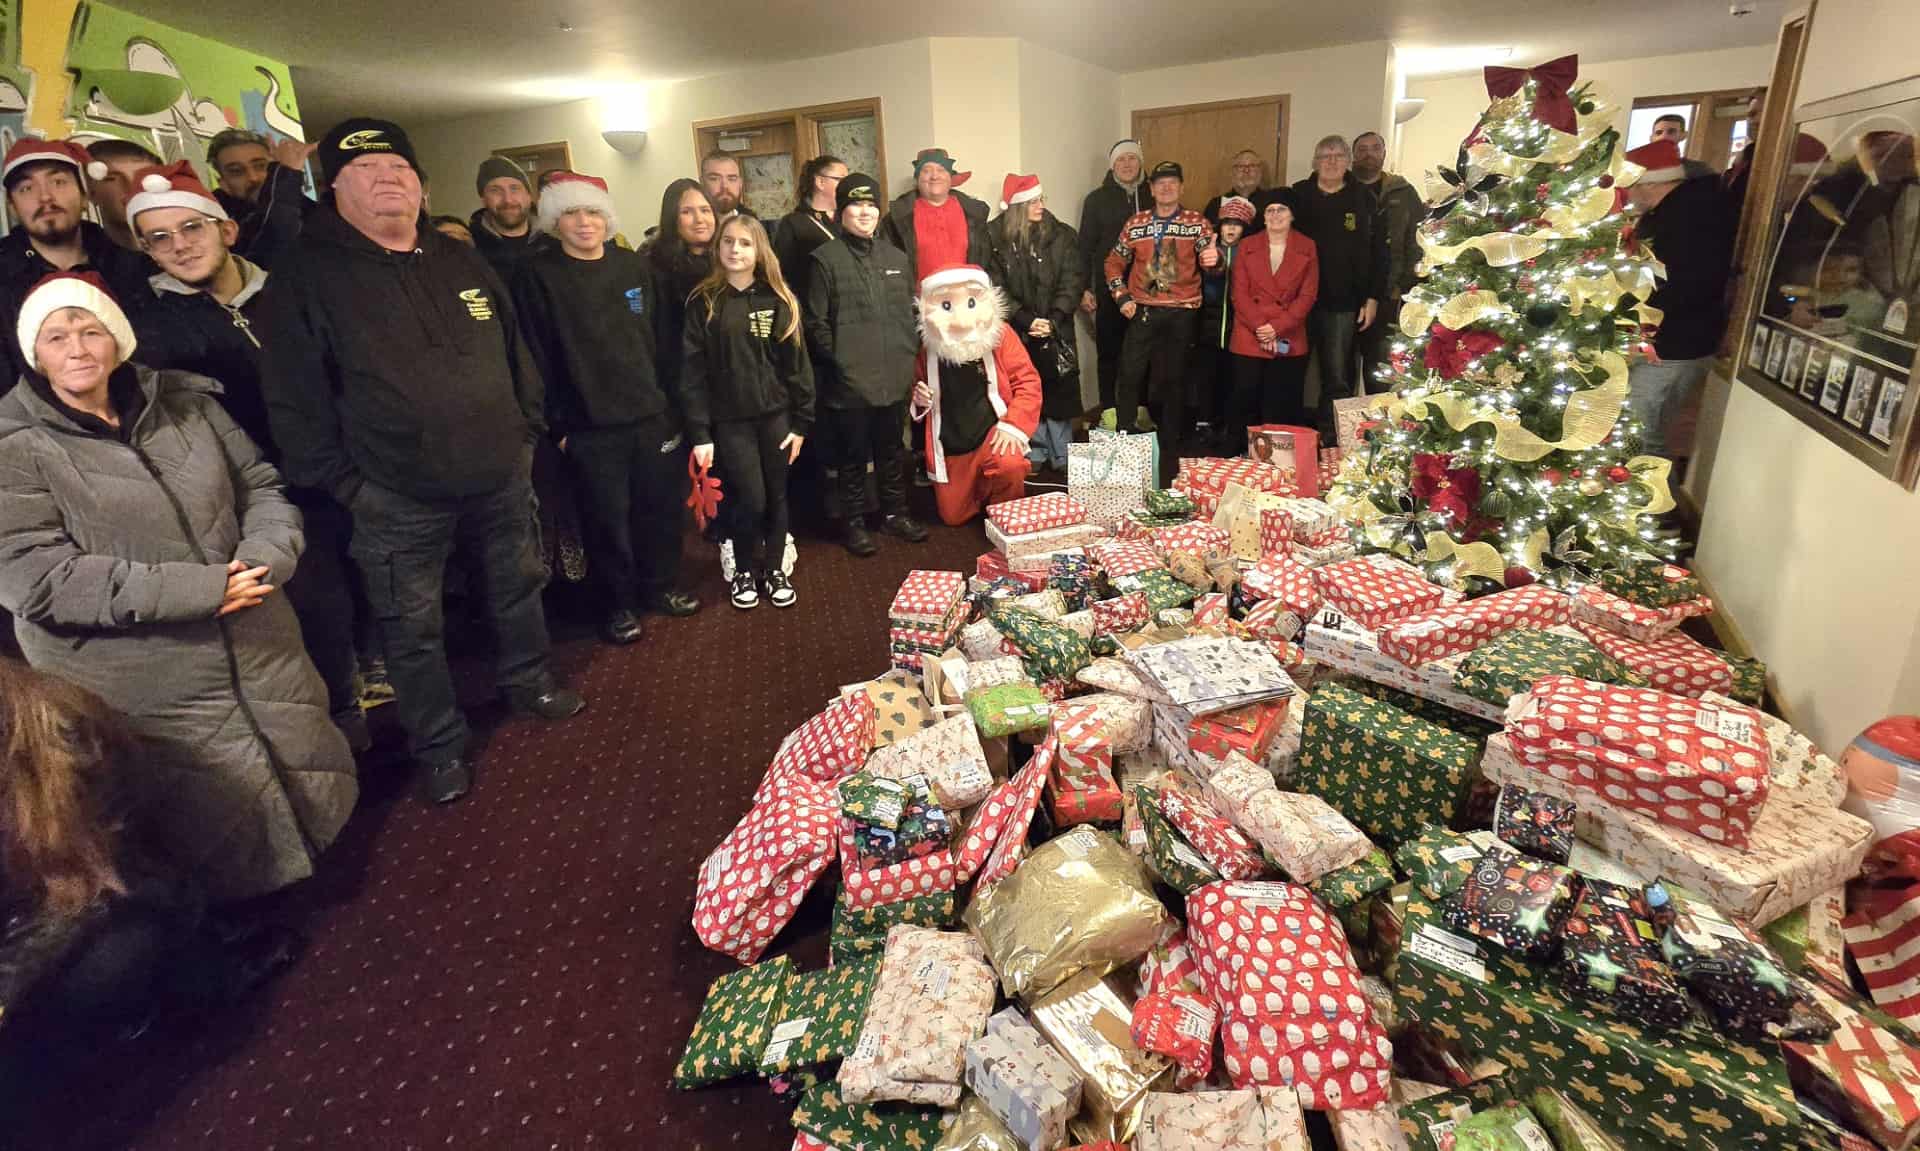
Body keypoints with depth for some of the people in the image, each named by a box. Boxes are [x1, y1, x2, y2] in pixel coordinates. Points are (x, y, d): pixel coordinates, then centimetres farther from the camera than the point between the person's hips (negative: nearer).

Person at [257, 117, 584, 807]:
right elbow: (294, 396, -7)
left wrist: (528, 430, 11)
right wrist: (340, 482, -9)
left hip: (501, 477, 4)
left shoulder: (461, 262, 10)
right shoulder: (307, 277, -5)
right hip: (398, 499, -4)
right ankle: (439, 746, 24)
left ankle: (528, 681, 42)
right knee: (414, 627, 7)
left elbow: (514, 352, 16)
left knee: (518, 587, 18)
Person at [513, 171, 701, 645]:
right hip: (591, 426, -3)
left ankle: (661, 584, 31)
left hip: (654, 414, 4)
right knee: (608, 518, 5)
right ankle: (619, 603, 22)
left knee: (663, 507, 10)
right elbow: (537, 356, -4)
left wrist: (673, 399, 10)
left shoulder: (634, 266, 8)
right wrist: (556, 423, -6)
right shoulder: (538, 275, -3)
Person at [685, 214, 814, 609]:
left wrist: (801, 422, -2)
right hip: (731, 419, -2)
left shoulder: (778, 300, 2)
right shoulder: (703, 302, -2)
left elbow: (796, 364, 2)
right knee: (750, 499, -4)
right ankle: (744, 571, 20)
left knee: (777, 496, 9)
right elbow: (694, 372, -4)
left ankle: (774, 569, 28)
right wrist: (699, 432, -9)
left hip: (776, 414, 2)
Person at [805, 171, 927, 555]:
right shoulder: (826, 258, -4)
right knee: (853, 455, 6)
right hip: (849, 380, -5)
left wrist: (910, 353, 8)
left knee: (891, 450, 15)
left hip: (894, 377, 5)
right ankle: (853, 523, 19)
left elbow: (910, 312, 18)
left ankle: (894, 513, 30)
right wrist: (837, 361, -10)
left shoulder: (896, 257, 13)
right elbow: (816, 322, -5)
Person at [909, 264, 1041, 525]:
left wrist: (1013, 424, -21)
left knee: (1010, 466, -35)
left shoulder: (999, 334, -11)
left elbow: (1027, 380, -10)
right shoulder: (927, 346, -4)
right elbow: (916, 386, 15)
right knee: (953, 517, 9)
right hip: (950, 445, 3)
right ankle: (981, 488, 41)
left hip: (992, 431, -3)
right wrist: (918, 399, -8)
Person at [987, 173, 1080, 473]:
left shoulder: (1062, 236, 2)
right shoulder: (995, 238, -2)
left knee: (1059, 392, 3)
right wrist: (1026, 320, -15)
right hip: (1017, 332, -1)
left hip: (1056, 331, 1)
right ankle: (1035, 454, 20)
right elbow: (996, 288, -6)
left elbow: (1071, 282, -2)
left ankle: (1062, 457, 16)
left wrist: (1053, 320, -15)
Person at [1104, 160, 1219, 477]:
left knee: (1173, 380, 7)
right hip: (1142, 311, 1)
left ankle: (1170, 449, 18)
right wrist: (1121, 297, 1)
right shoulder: (1135, 222, 7)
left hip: (1181, 313, -1)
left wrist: (1213, 258, -37)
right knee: (1129, 376, -4)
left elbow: (1209, 255, -13)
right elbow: (1115, 263, 13)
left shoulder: (1197, 222, 2)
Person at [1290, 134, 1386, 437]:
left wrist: (1373, 298, -2)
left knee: (1338, 379, 0)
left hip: (1343, 304, 0)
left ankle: (1328, 440, 8)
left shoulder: (1363, 199, 5)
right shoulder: (1298, 195, 5)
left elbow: (1377, 252, 4)